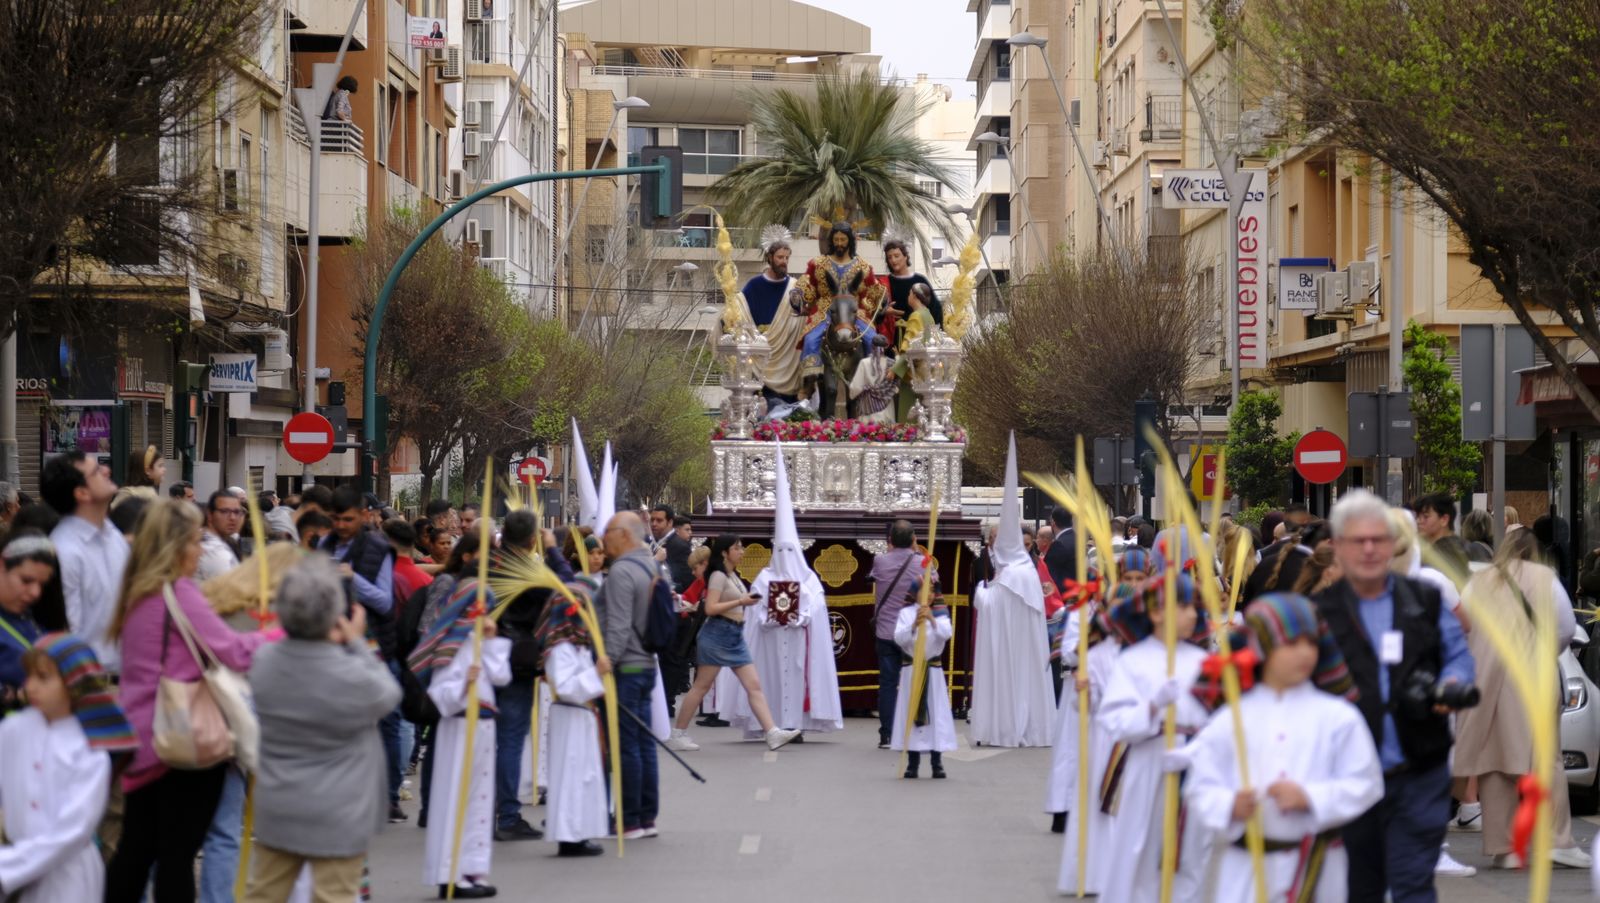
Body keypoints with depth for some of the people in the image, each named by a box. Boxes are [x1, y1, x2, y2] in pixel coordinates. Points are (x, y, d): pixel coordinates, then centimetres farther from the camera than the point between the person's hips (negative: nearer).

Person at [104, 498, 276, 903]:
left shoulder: (137, 594, 11)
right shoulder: (178, 593, -15)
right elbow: (233, 650, -17)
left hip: (145, 737, 8)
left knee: (136, 849, 13)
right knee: (178, 852, -2)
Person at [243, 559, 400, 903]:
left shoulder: (264, 662, -8)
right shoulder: (352, 676, -23)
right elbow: (388, 695, -2)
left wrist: (329, 644, 3)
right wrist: (356, 643, 2)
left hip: (276, 808, 5)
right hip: (336, 817, -5)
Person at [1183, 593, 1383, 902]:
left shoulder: (1337, 717, -1)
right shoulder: (1229, 721, 1)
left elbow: (1365, 784, -5)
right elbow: (1200, 789, 1)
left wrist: (1310, 798, -17)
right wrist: (1230, 806, -20)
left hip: (1315, 866, 0)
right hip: (1247, 869, 0)